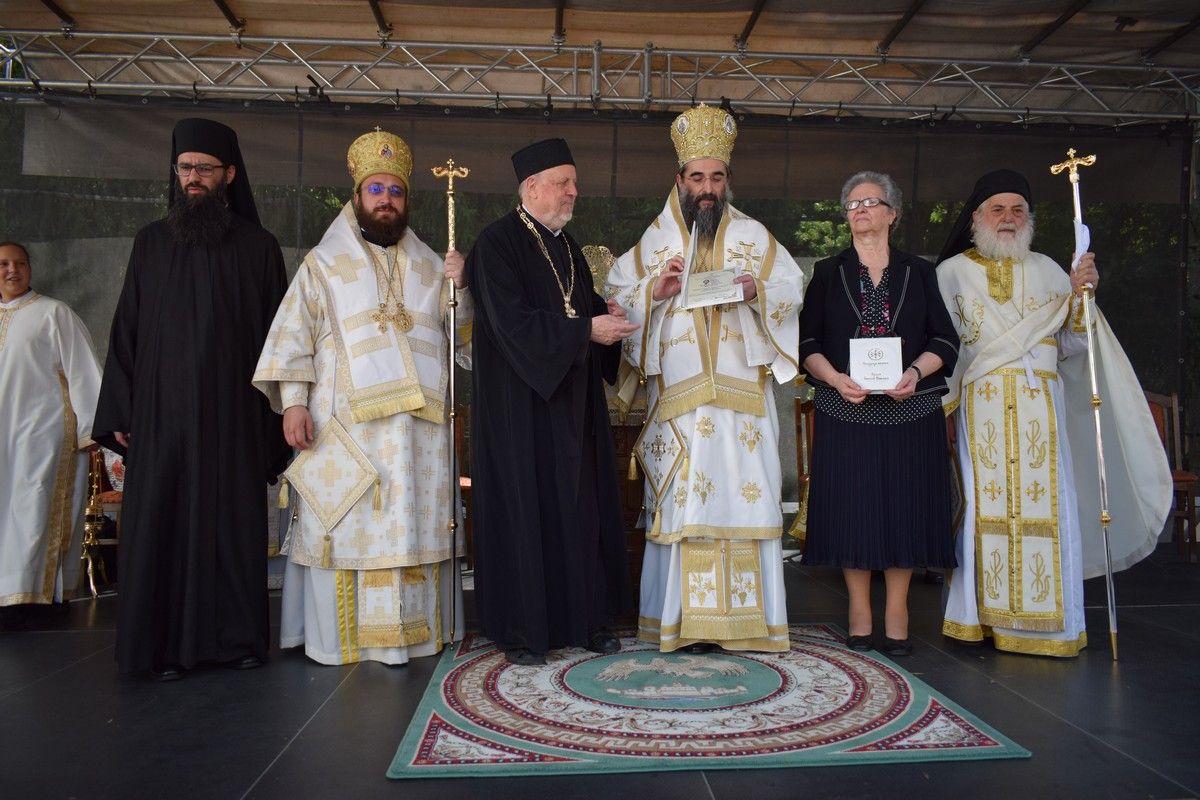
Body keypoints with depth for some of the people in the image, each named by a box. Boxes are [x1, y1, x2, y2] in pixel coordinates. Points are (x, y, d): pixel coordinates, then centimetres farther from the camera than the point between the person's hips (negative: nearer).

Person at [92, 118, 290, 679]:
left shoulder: (258, 247, 6)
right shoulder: (152, 242, 10)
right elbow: (126, 330, 9)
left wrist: (275, 415, -1)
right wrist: (120, 411, 2)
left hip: (232, 412, -1)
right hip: (160, 411, 1)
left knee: (234, 521, 2)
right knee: (161, 522, 1)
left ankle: (237, 636, 13)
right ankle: (166, 644, 11)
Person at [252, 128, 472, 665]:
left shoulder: (429, 267, 16)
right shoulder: (324, 263, 9)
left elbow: (461, 337, 13)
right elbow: (294, 336, 1)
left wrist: (460, 289, -4)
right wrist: (293, 402, -10)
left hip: (420, 426, 3)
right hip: (346, 425, -2)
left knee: (415, 527, 4)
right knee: (347, 526, -2)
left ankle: (410, 630, 13)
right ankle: (341, 635, 8)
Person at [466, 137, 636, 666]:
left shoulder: (565, 244, 15)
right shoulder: (497, 243, -9)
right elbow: (513, 322, -20)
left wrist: (607, 312, -1)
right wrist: (588, 329, -20)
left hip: (571, 401, 8)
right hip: (519, 404, -7)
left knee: (580, 508, 9)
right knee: (523, 510, -1)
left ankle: (583, 620, 20)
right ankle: (520, 631, 11)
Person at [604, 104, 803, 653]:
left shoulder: (753, 235, 14)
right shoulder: (653, 241, 13)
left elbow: (792, 290, 9)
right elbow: (616, 296, 9)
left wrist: (757, 290, -11)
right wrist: (656, 290, -9)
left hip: (742, 393, 1)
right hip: (677, 394, 0)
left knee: (743, 493, -3)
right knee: (681, 500, -3)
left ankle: (742, 613, 6)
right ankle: (685, 618, 4)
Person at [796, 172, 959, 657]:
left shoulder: (919, 272, 9)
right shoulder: (828, 273, 9)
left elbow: (945, 340, 5)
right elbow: (807, 343, 2)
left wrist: (915, 372, -14)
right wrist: (836, 379, -15)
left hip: (910, 410, 1)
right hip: (845, 410, 0)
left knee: (904, 506, 1)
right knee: (852, 507, 0)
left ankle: (896, 616, 12)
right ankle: (859, 614, 12)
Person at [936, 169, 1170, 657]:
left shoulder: (1047, 270, 14)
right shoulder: (952, 272, 9)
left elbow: (1070, 346, 11)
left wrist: (1078, 299, -5)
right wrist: (941, 406, -4)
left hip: (1040, 408, 2)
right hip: (980, 409, -2)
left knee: (1046, 506, -2)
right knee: (983, 505, -4)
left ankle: (1045, 622, 7)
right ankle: (983, 617, 6)